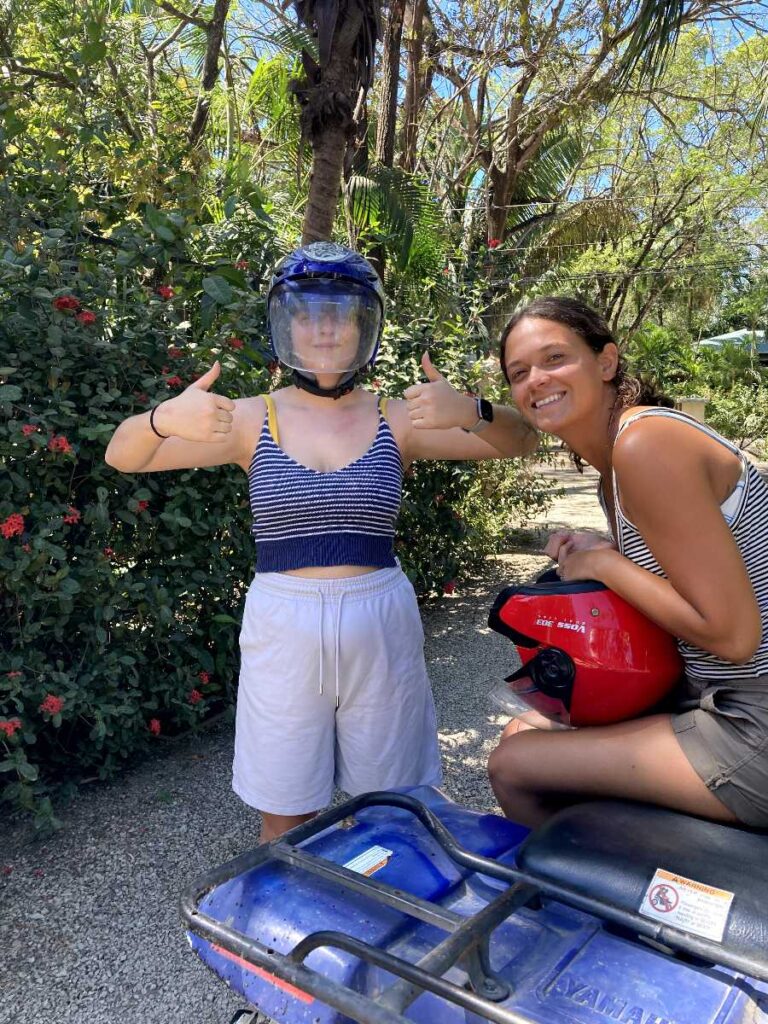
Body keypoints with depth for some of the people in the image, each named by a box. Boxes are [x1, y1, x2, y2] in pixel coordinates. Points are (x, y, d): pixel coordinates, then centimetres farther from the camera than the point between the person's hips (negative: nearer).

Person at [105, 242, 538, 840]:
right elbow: (123, 456, -3)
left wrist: (473, 411, -23)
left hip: (381, 628, 1)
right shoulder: (253, 420, 0)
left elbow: (520, 442, -1)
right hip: (282, 631, 0)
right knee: (285, 821, 13)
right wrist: (163, 419, -27)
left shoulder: (396, 421, 1)